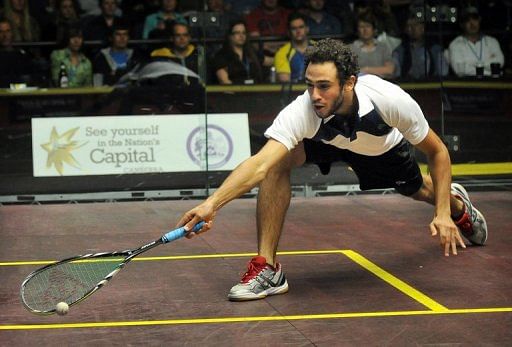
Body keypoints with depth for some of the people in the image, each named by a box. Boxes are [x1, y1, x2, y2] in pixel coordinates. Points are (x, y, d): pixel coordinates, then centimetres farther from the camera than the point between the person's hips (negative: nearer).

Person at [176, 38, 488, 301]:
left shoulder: (391, 100, -40)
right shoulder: (301, 113, -43)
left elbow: (437, 151, -24)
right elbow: (261, 163, -55)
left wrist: (442, 213, -29)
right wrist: (212, 203, -70)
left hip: (384, 148, 1)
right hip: (327, 143, -1)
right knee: (279, 161, -31)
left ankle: (456, 203, 66)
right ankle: (267, 268, -21)